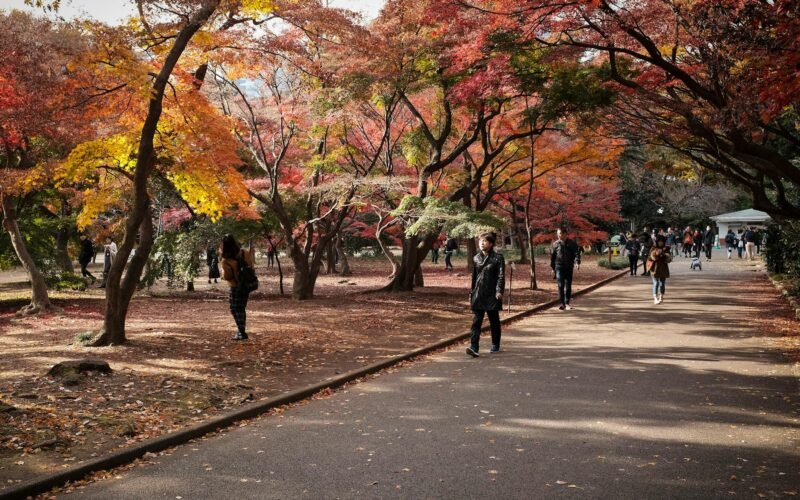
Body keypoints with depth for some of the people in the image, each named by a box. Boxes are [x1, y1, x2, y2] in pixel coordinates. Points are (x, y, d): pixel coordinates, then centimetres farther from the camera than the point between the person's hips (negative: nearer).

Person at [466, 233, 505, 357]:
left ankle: (495, 345, 26)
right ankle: (474, 347, -13)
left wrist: (499, 291, -20)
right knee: (476, 321, -7)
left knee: (494, 321, 10)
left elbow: (501, 276, -8)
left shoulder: (498, 258, -3)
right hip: (478, 294, 3)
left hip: (492, 295, -3)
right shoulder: (476, 258, 10)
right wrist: (471, 293, 17)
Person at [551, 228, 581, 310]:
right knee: (561, 285, -9)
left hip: (569, 267, 1)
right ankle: (562, 303, -7)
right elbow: (552, 256, 10)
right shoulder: (556, 244, 4)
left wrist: (577, 262, -21)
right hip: (559, 267, -1)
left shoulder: (572, 244, 2)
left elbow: (576, 253, -4)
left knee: (568, 286, 5)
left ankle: (567, 303, 14)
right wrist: (552, 267, 11)